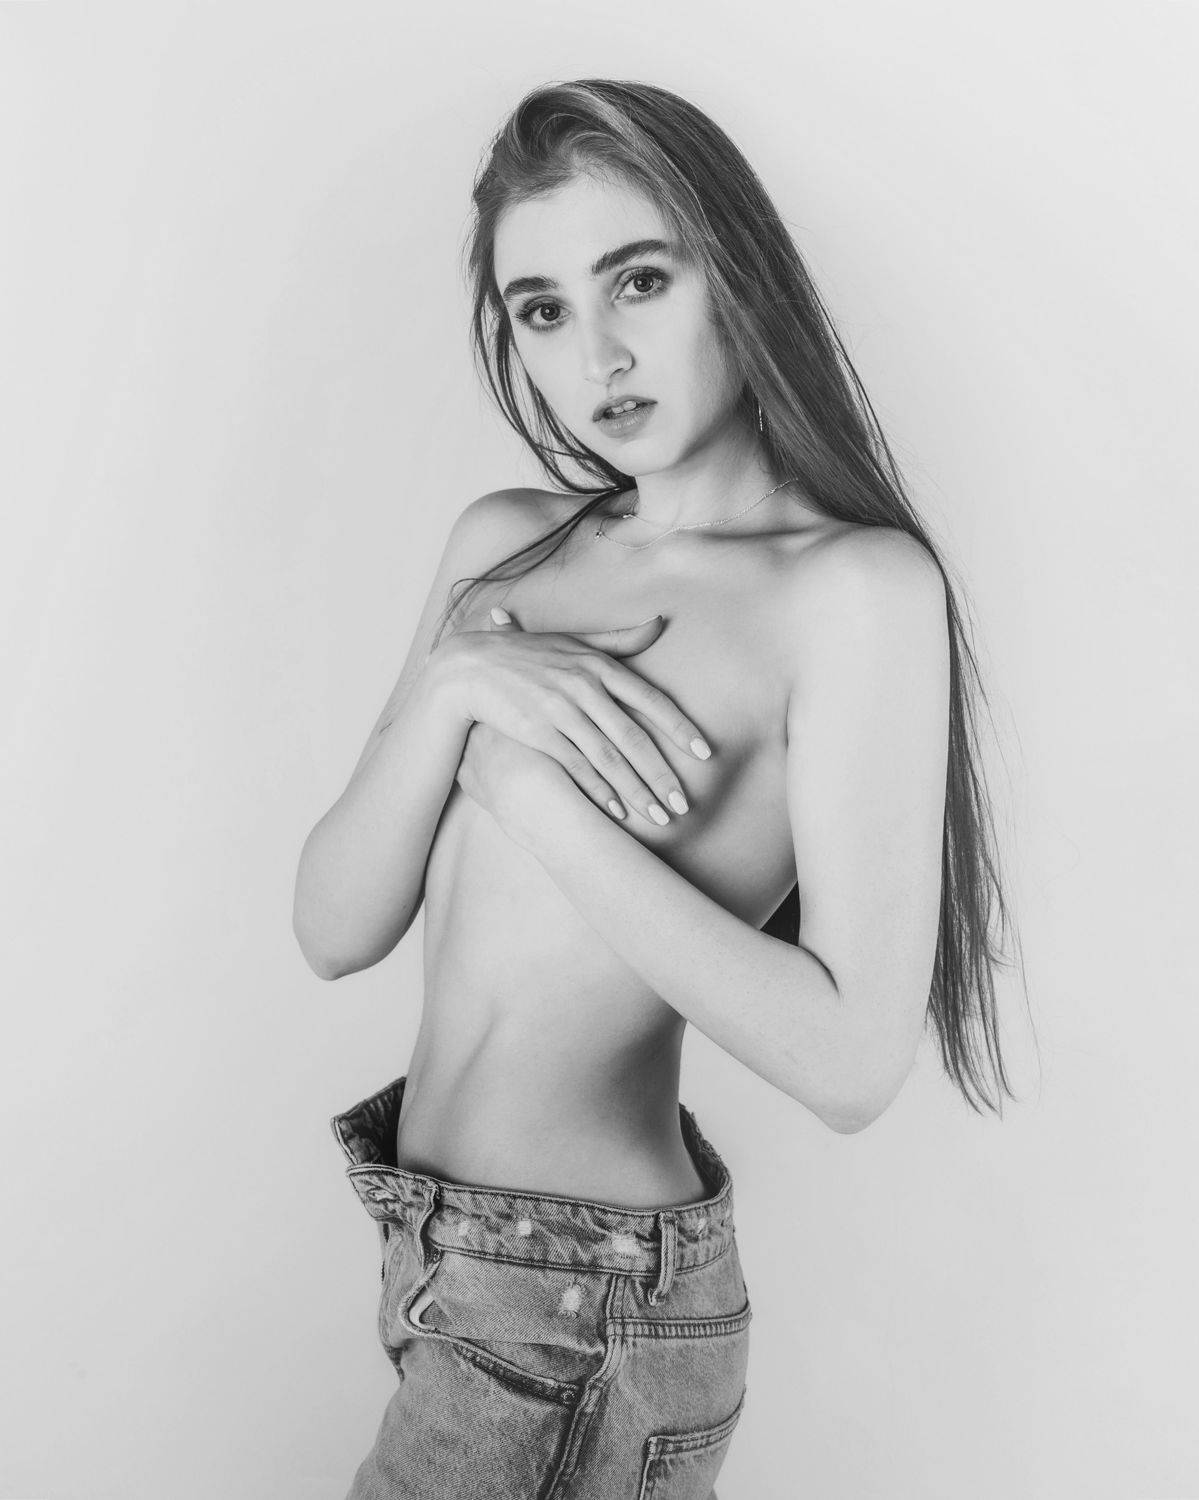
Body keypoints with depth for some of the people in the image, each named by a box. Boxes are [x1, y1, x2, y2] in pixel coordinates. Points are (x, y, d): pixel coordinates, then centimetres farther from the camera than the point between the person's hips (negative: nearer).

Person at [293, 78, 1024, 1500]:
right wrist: (456, 681, -19)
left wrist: (533, 791, -22)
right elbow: (333, 931, -3)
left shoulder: (860, 584, -16)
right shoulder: (502, 544, 1)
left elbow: (848, 1062, -22)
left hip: (581, 1319, -5)